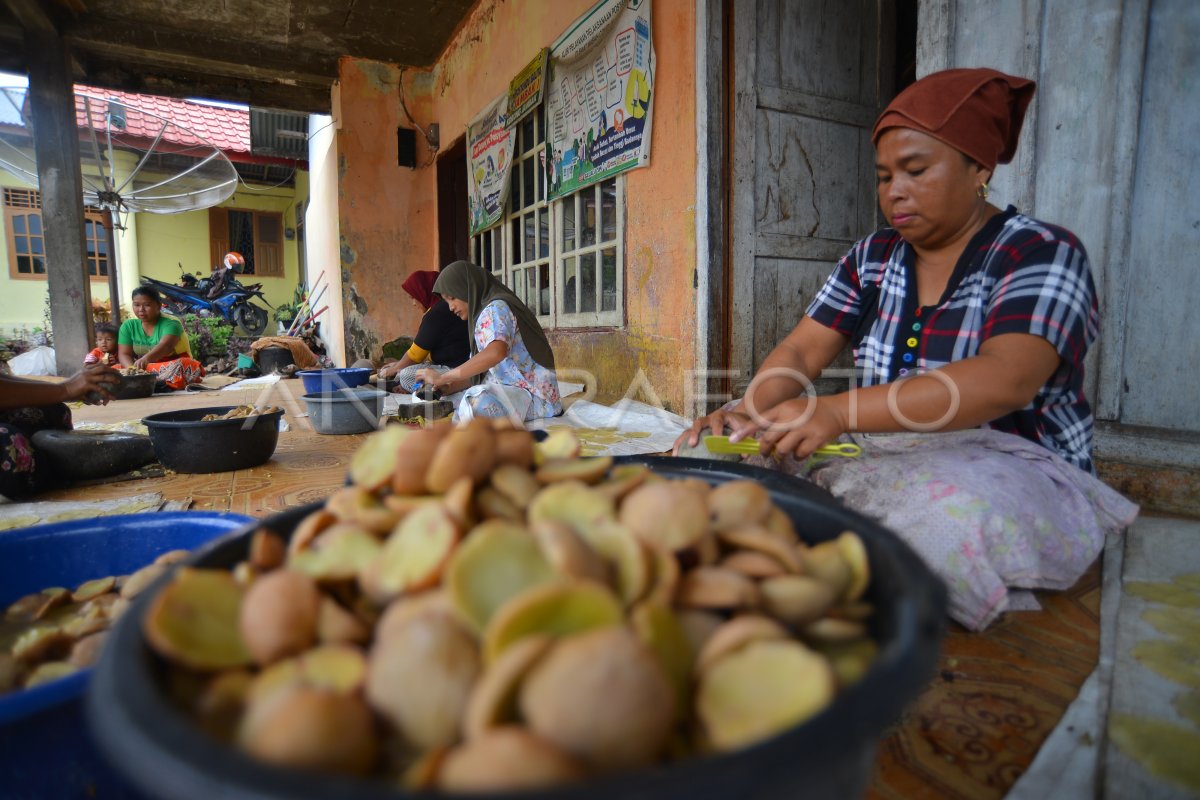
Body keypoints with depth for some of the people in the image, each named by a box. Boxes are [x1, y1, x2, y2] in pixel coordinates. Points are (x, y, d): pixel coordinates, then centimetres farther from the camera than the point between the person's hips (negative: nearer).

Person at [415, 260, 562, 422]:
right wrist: (451, 386, -3)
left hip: (533, 395, -10)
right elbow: (481, 370, 15)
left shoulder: (496, 308, -9)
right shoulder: (481, 315, 20)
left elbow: (496, 352, -30)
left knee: (475, 402, -36)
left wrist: (442, 377, -25)